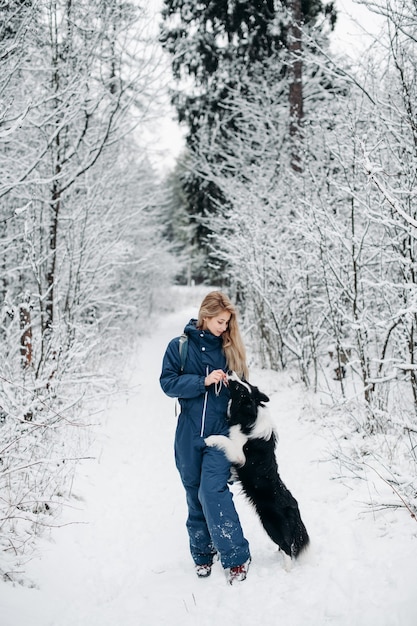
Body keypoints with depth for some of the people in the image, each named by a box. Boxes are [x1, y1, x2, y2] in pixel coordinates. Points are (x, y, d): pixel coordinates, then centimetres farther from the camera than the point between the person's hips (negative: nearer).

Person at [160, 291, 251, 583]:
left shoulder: (230, 348, 6)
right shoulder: (180, 346, 0)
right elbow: (168, 383, -6)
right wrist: (203, 381, -17)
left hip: (221, 432, -1)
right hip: (189, 434, 1)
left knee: (213, 490, -15)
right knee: (195, 495, 8)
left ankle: (236, 557, -10)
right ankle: (203, 554, 23)